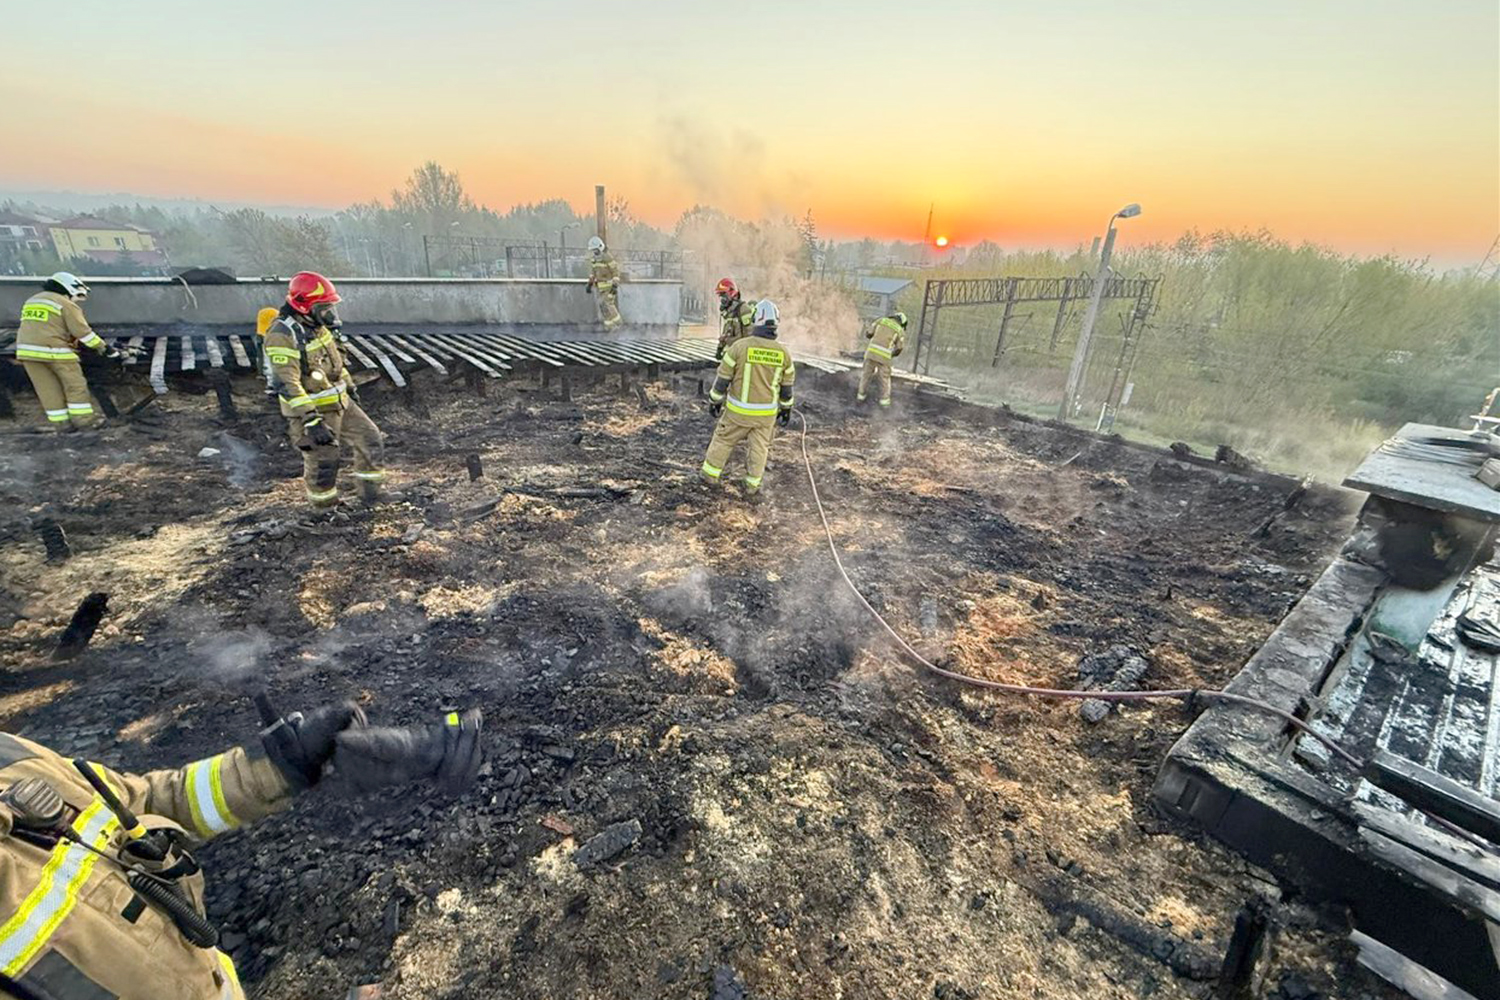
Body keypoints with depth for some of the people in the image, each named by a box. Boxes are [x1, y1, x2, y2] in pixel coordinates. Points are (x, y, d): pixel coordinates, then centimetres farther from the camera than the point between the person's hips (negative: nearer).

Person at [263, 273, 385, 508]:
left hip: (340, 403, 8)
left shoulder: (316, 326, 5)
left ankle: (370, 495, 22)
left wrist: (349, 387, 27)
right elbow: (287, 384, -28)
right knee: (322, 465, 3)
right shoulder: (282, 335, -22)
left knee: (370, 439, 9)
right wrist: (311, 420, -32)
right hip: (311, 410, -8)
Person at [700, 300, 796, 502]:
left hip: (738, 410, -2)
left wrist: (714, 401, 5)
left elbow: (723, 379, -8)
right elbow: (787, 387, 5)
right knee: (759, 449, 12)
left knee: (723, 440, 17)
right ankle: (752, 490, 17)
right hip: (767, 413, 2)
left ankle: (710, 474, 31)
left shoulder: (739, 346, -14)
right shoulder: (783, 353, -4)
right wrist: (786, 409, 19)